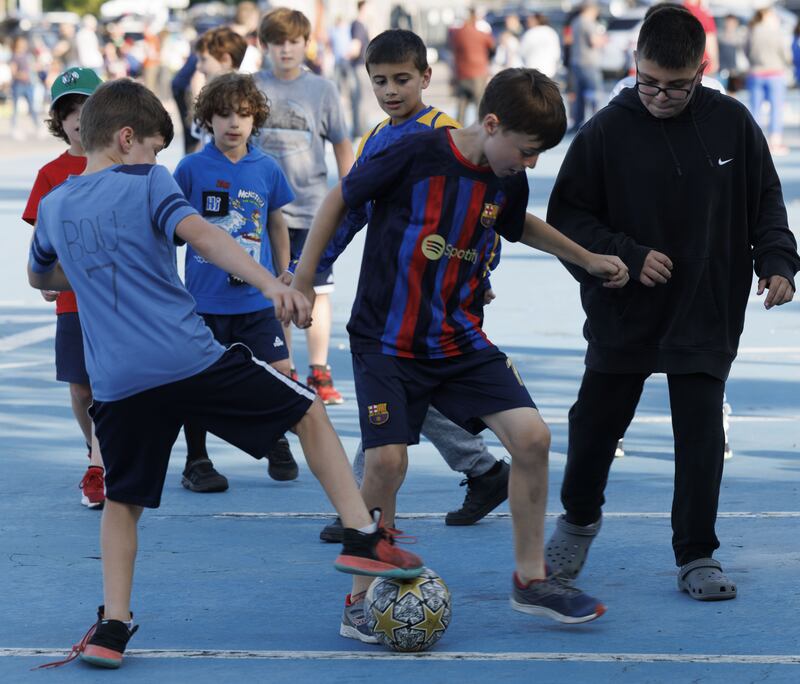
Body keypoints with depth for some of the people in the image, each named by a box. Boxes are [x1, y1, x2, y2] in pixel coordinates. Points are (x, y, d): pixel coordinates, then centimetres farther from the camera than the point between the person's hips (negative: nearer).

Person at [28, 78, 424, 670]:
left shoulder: (53, 206, 15)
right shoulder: (146, 182, 0)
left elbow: (40, 278, 34)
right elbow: (199, 234, -19)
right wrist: (271, 283, -30)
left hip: (117, 386, 4)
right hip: (191, 359, -4)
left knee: (122, 502, 20)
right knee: (309, 412, 12)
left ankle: (112, 628, 11)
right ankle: (363, 537, 5)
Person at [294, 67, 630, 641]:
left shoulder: (508, 182, 1)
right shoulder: (417, 156, -18)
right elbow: (340, 199, -4)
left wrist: (588, 259, 27)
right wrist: (303, 281, 1)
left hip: (461, 342, 5)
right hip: (387, 342, -5)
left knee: (532, 436, -8)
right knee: (387, 461, -16)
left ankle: (531, 579, 8)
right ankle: (363, 598, 4)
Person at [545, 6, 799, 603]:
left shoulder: (732, 123, -5)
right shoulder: (606, 132, -10)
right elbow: (566, 217, -6)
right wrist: (629, 256, -17)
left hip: (707, 313, 0)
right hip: (623, 313, 0)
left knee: (702, 432, -3)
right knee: (596, 422, 12)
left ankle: (697, 555, 10)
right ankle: (579, 518, 38)